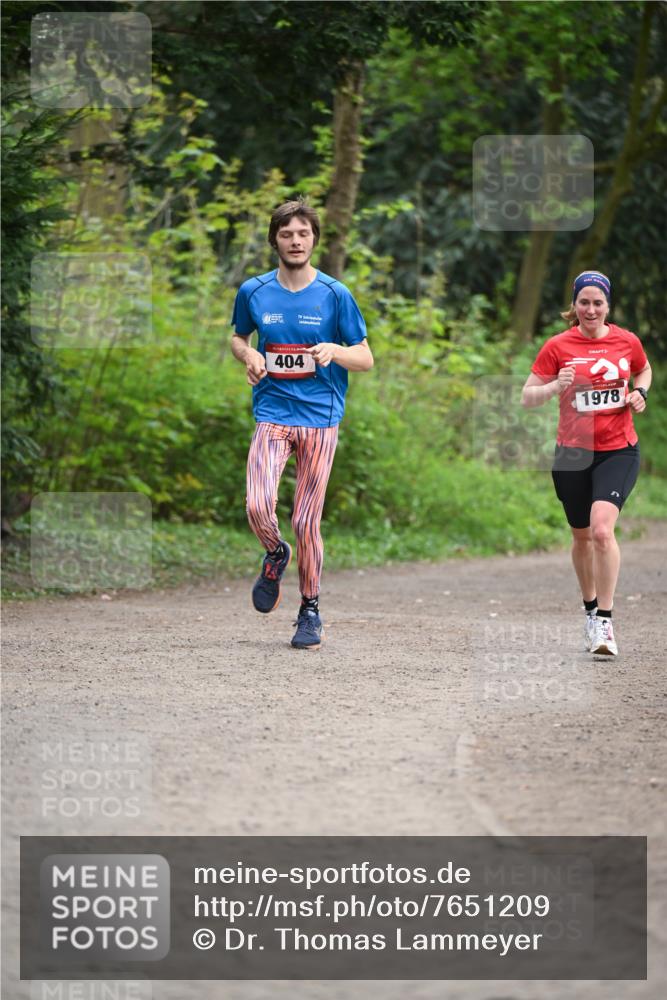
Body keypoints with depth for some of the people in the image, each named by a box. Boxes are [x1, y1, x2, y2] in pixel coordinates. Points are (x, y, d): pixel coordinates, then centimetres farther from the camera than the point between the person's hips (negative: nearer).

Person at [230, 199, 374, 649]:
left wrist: (335, 351, -18)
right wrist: (249, 356, 0)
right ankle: (276, 554, 16)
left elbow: (366, 359, 3)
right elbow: (238, 338, 23)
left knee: (307, 520, -2)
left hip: (321, 417, -1)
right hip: (272, 414, 1)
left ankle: (311, 609, 16)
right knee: (258, 506, -18)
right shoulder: (253, 292, 5)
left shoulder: (335, 295, -1)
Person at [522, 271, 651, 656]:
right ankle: (591, 609, 36)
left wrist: (640, 392, 2)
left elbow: (644, 370, 23)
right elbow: (528, 397, -3)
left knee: (602, 528, -21)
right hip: (573, 453, 1)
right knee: (582, 536, 13)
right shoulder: (557, 347, -4)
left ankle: (605, 622, -15)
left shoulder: (628, 342, 1)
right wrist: (555, 386, -22)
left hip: (619, 451, -1)